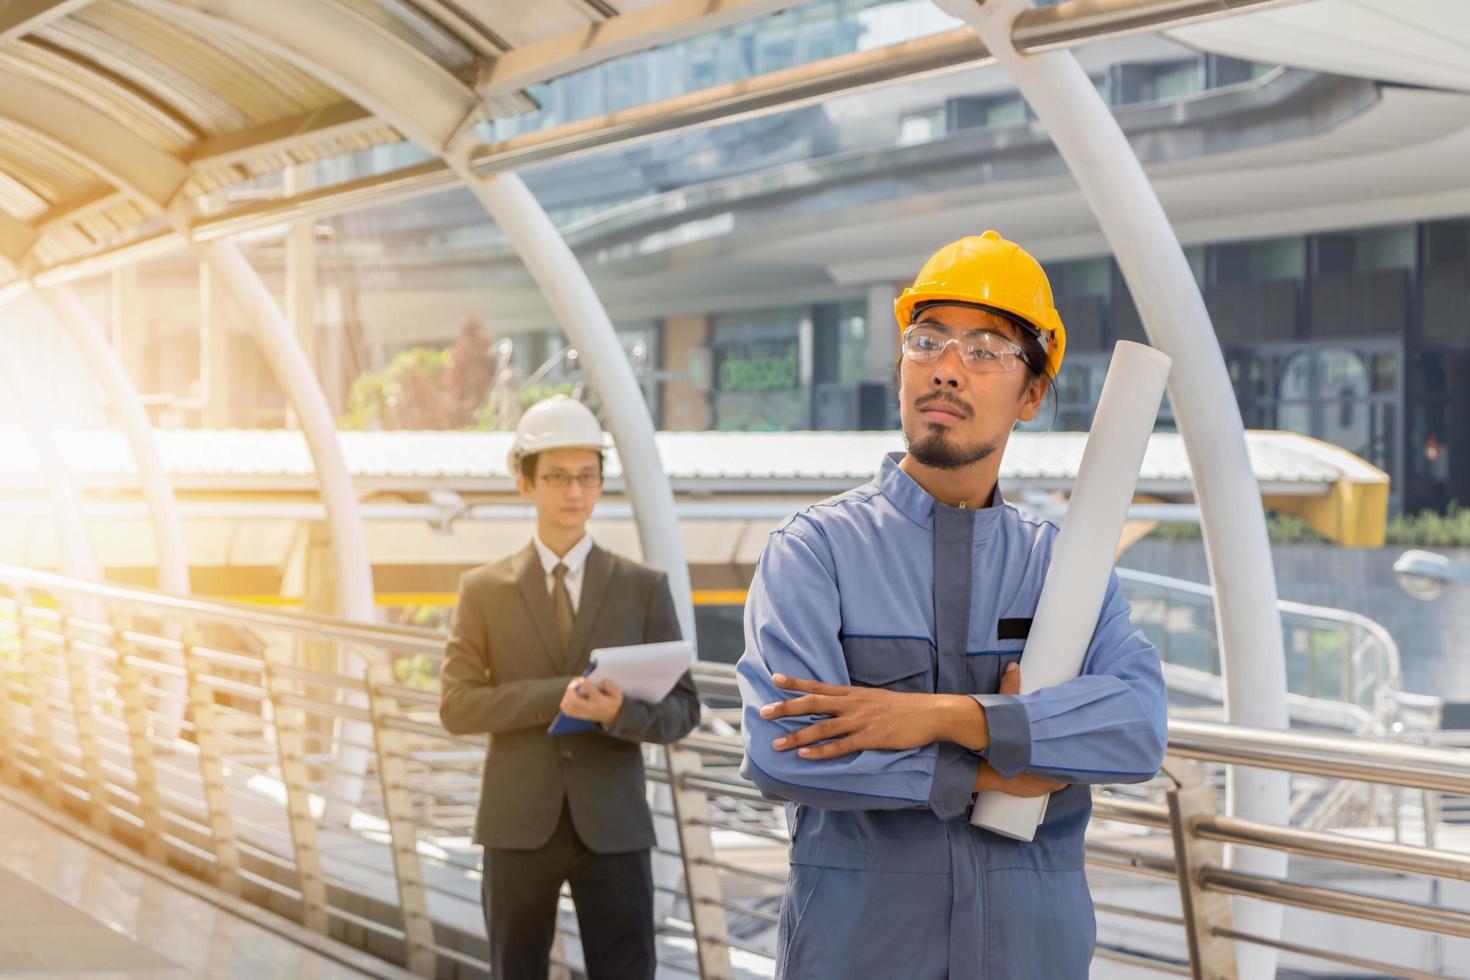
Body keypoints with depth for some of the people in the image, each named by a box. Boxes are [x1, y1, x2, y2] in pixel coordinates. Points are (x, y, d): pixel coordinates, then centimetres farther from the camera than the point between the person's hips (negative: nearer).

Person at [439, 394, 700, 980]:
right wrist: (557, 696, -18)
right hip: (519, 825, 0)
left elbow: (682, 710, 2)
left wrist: (621, 713, -20)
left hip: (612, 825, 0)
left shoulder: (645, 588, 5)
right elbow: (457, 707, -3)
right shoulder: (484, 590, 5)